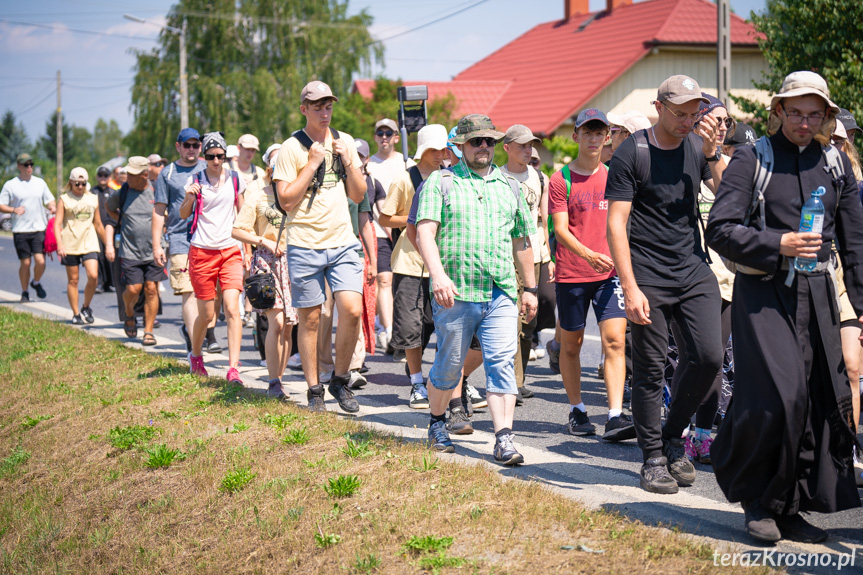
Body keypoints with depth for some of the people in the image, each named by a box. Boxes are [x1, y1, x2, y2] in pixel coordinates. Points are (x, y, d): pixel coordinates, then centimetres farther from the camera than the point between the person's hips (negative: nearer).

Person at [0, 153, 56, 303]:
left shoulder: (40, 182, 11)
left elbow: (49, 201, 16)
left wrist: (53, 207, -7)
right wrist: (14, 210, -18)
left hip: (39, 229, 1)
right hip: (20, 230, -1)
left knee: (40, 261, -11)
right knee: (25, 262, 0)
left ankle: (36, 283, 18)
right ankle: (25, 292, 18)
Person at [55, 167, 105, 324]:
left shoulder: (93, 199, 12)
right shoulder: (64, 199, 1)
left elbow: (98, 224, 21)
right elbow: (57, 224, -5)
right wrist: (59, 245, -19)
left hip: (89, 244, 2)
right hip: (70, 245, -2)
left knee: (93, 276, -14)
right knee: (73, 280, 3)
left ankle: (86, 308, 7)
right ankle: (75, 314, 13)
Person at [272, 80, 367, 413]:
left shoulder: (345, 142, 11)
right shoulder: (291, 148, -3)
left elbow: (359, 195, 11)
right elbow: (286, 201, -9)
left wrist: (349, 161, -3)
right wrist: (312, 164, -13)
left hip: (342, 242, 3)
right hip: (305, 245, -3)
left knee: (352, 310, -11)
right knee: (310, 319, 2)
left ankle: (340, 380, 8)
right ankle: (314, 391, 14)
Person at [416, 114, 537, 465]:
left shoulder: (508, 185, 17)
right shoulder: (441, 182, 4)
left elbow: (521, 240, 23)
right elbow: (425, 232, -8)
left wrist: (530, 287, 22)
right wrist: (438, 274, -23)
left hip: (501, 294, 3)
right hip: (455, 292, -3)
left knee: (502, 362, -7)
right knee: (449, 364, 7)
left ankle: (504, 440, -10)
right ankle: (437, 423, 29)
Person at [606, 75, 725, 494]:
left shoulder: (699, 148, 8)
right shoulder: (631, 154, -6)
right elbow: (616, 224, -9)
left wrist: (712, 156, -13)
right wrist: (630, 288, -16)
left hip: (694, 271, 4)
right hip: (649, 277, -4)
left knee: (709, 357, -5)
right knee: (650, 369, 0)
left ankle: (673, 436, 17)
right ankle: (653, 458, 12)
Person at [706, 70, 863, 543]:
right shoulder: (752, 158, -2)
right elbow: (719, 229, -8)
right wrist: (778, 244, -19)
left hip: (816, 292, 5)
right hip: (763, 291, -5)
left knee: (822, 398, 2)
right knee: (777, 395, -14)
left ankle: (790, 507, 14)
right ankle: (756, 498, 6)